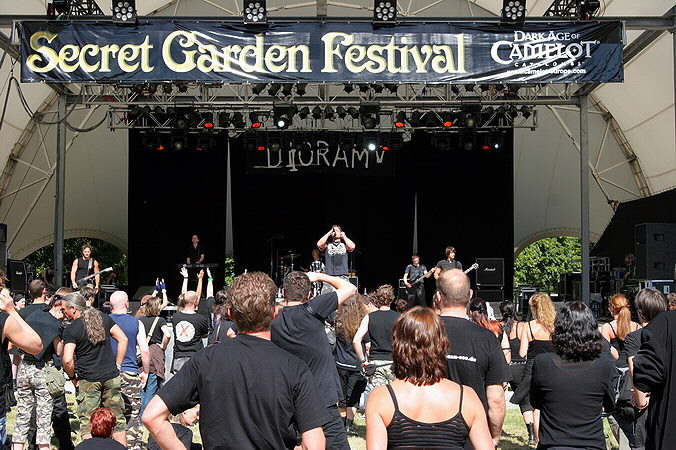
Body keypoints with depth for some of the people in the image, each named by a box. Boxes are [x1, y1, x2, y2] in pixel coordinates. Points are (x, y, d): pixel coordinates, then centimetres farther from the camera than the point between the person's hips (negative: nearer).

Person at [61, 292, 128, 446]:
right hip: (111, 376, 4)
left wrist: (72, 377, 2)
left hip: (88, 380, -4)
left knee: (87, 422, 5)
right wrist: (117, 365, 9)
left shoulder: (71, 330, -8)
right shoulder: (103, 318, 5)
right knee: (117, 419, 10)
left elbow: (67, 360, -16)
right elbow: (123, 339, 5)